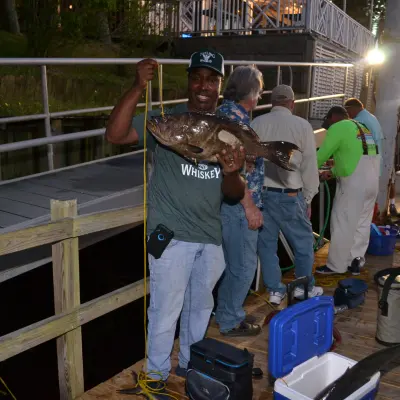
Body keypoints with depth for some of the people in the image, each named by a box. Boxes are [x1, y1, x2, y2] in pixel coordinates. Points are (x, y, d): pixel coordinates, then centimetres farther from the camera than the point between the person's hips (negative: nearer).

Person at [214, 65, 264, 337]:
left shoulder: (226, 112, 13)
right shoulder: (235, 116, -18)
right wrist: (250, 207, -22)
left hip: (232, 204, 10)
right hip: (238, 205, -10)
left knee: (233, 263, 21)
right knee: (243, 265, 3)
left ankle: (228, 313, 35)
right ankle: (231, 321, 17)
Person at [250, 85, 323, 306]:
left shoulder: (256, 124, 1)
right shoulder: (302, 126, -4)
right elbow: (310, 166, -2)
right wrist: (308, 198, 7)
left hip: (259, 193, 3)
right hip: (289, 195, -2)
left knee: (266, 243, 13)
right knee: (303, 241, 16)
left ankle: (275, 290, 20)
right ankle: (304, 287, 28)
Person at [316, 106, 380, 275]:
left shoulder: (338, 127, -3)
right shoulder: (361, 127, 23)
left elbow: (322, 155, -3)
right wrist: (332, 172, 26)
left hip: (354, 182, -8)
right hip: (371, 181, 8)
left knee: (342, 225, 0)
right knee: (362, 223, 13)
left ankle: (336, 266, 7)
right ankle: (355, 261, 18)